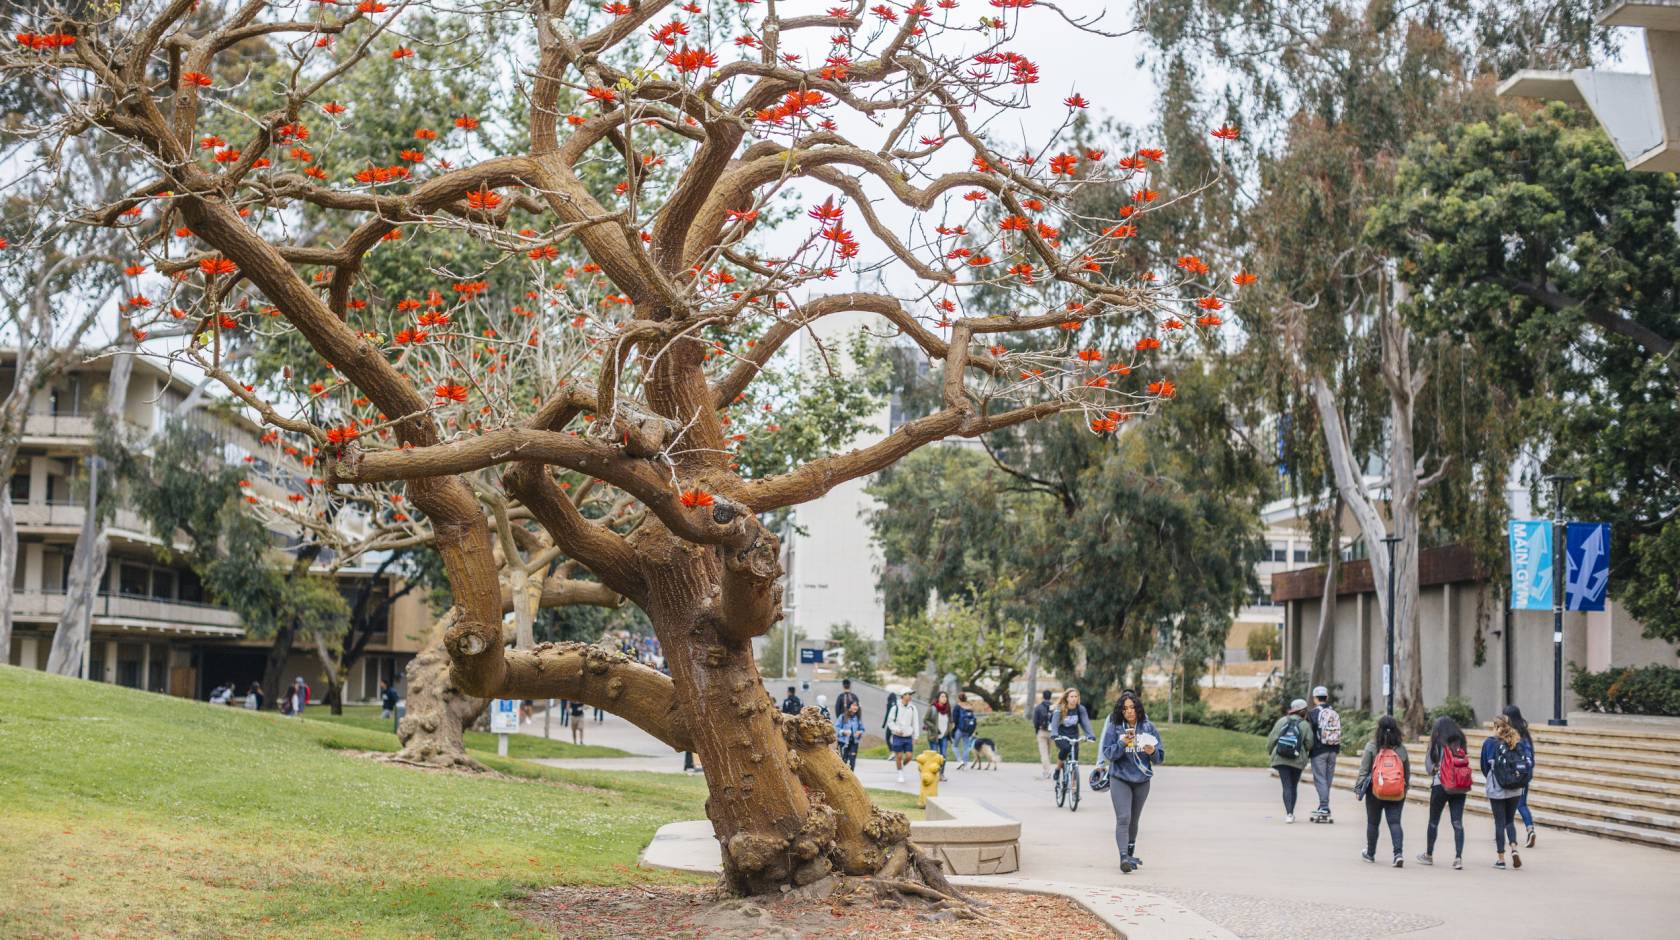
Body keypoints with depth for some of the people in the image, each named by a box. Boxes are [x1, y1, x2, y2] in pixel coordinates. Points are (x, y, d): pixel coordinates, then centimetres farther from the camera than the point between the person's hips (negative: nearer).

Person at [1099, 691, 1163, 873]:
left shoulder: (1148, 727, 0)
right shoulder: (1114, 727, -6)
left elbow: (1160, 757, 2)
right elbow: (1108, 754, -9)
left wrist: (1152, 752, -21)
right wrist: (1122, 744, -25)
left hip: (1142, 780, 3)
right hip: (1120, 779, -3)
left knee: (1134, 820, 16)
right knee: (1123, 818, -16)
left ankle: (1130, 854, 31)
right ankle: (1124, 857, -23)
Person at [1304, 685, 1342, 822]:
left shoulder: (1312, 713, -6)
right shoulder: (1335, 714, 10)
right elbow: (1339, 734, 13)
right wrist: (1338, 751, 18)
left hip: (1318, 751, -6)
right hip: (1332, 751, 6)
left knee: (1320, 780, -5)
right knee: (1328, 780, 11)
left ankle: (1325, 809, -13)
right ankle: (1323, 808, 17)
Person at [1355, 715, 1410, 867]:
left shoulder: (1372, 747, -9)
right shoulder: (1401, 748, -1)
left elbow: (1363, 770, -8)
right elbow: (1408, 772, 7)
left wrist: (1358, 788, -1)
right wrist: (1405, 788, 20)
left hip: (1375, 791, -1)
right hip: (1397, 793, 1)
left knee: (1372, 822, 14)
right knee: (1395, 822, 2)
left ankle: (1370, 853, 27)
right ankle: (1398, 852, -17)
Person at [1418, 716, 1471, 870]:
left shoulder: (1438, 744, -5)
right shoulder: (1461, 743, 4)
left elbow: (1428, 767, 0)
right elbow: (1466, 763, 4)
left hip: (1441, 786, -3)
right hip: (1460, 788, 3)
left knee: (1433, 822, 12)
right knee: (1458, 823, 2)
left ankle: (1429, 855, 24)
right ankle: (1458, 857, -9)